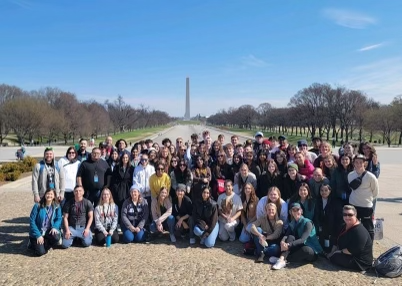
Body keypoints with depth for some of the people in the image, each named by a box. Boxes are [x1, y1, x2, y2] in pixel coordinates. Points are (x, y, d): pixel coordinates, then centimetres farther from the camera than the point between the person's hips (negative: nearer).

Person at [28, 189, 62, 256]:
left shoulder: (57, 207, -2)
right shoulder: (37, 206, -10)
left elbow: (59, 219, -3)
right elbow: (32, 221, -12)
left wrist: (54, 227, -25)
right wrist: (38, 235, -18)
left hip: (49, 231, 2)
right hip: (38, 232, -2)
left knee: (56, 237, -31)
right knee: (40, 252, -18)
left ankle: (45, 245, 2)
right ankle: (33, 243, 16)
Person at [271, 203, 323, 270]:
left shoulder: (307, 222, -13)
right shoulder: (292, 224, 6)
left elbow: (302, 239, -25)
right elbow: (286, 235, -10)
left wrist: (289, 245, -37)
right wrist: (282, 241, -34)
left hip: (312, 251, -5)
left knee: (305, 250, -38)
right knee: (290, 237, -21)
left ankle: (283, 260, -31)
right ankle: (281, 260, -38)